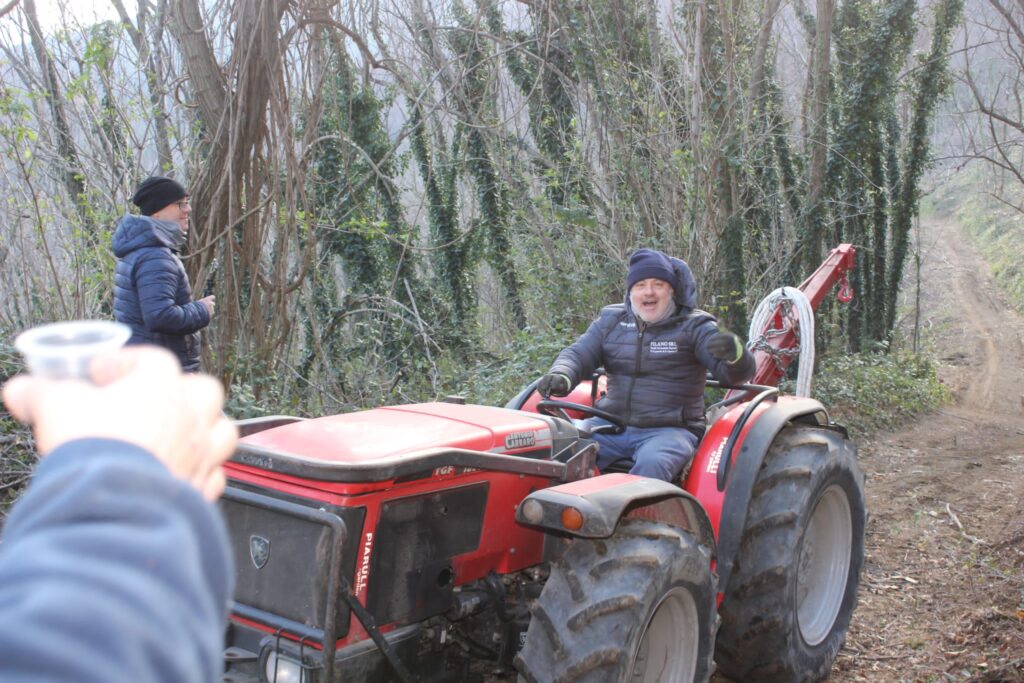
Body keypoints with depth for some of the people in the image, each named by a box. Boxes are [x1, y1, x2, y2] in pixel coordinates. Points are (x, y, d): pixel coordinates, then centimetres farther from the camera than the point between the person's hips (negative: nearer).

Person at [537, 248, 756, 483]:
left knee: (651, 464, -36)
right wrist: (561, 376, -21)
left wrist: (734, 353, -36)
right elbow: (578, 355, 5)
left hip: (669, 430, -4)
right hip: (612, 425, 4)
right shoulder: (611, 320, 12)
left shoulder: (694, 327, 0)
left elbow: (736, 374, -9)